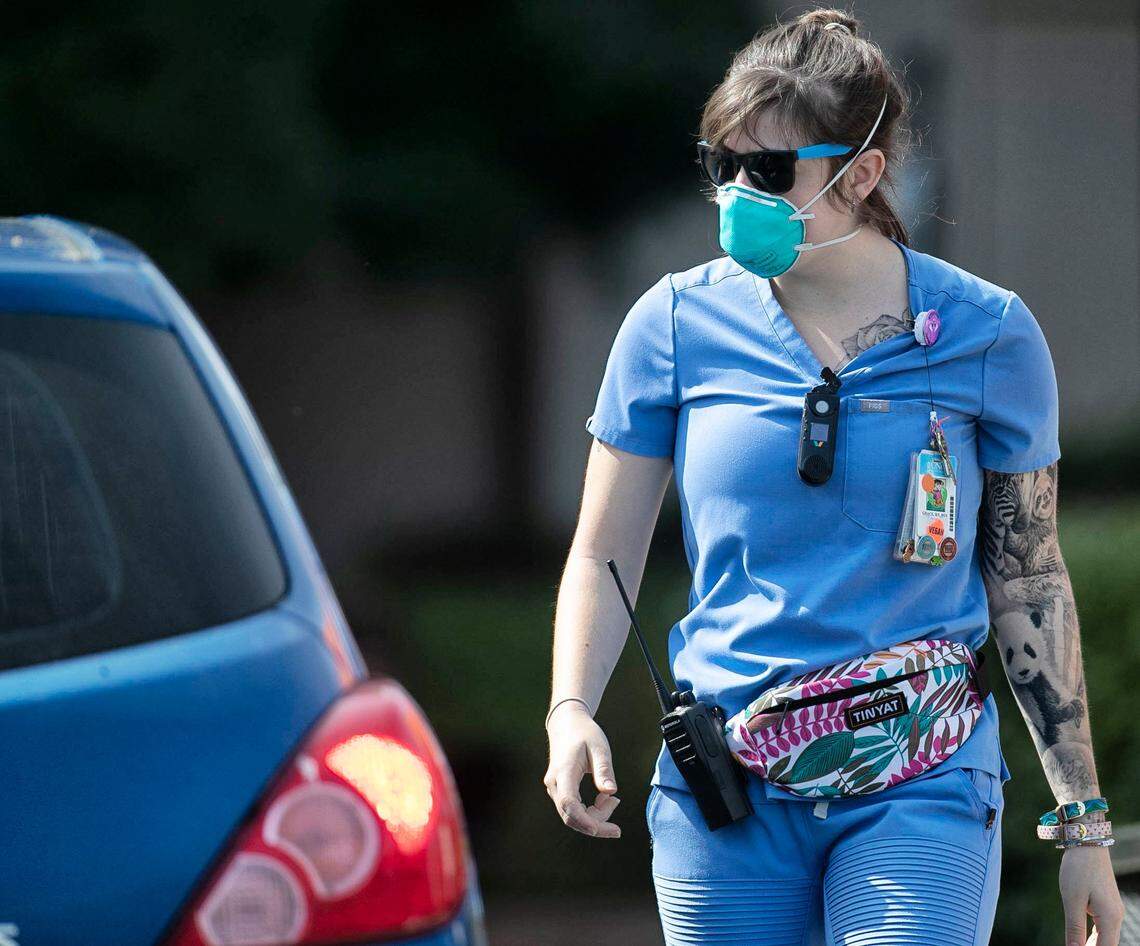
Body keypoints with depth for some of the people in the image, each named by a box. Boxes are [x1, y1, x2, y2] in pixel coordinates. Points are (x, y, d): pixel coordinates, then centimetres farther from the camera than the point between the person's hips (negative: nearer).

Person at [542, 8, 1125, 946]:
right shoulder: (679, 324, 2)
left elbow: (1031, 583, 6)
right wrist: (571, 713, -10)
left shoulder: (986, 334, 0)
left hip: (918, 794, -1)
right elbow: (603, 556, 9)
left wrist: (1083, 824, 6)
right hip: (722, 789, 2)